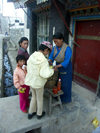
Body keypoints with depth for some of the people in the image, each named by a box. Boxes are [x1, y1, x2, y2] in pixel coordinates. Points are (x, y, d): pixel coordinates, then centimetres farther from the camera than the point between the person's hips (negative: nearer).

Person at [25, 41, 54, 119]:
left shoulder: (32, 56, -6)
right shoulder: (44, 60, -25)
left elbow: (29, 68, 4)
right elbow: (45, 74, -32)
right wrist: (52, 70, -13)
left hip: (31, 81, 6)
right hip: (38, 83, -6)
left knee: (34, 96, 27)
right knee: (40, 99, 19)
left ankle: (30, 113, 42)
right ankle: (39, 114, 41)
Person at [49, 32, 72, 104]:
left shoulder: (67, 48, -23)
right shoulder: (55, 47, -3)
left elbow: (66, 61, -27)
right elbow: (51, 56, -3)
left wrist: (57, 66, -38)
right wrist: (49, 61, -26)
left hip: (65, 69, -6)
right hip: (57, 68, 6)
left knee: (64, 84, 9)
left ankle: (65, 99, 31)